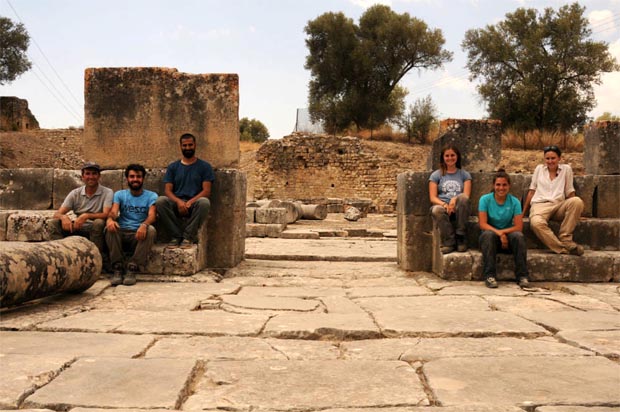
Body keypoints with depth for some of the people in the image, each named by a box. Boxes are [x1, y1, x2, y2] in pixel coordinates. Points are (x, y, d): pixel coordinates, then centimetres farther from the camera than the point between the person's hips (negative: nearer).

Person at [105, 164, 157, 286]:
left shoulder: (151, 196, 9)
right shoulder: (120, 195, 15)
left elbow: (152, 215, -9)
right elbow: (113, 212, -4)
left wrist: (144, 225, -34)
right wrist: (110, 219, -30)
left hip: (140, 235, -1)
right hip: (122, 233, 1)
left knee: (151, 230, -34)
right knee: (110, 228, -30)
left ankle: (132, 268, -31)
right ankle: (118, 268, -26)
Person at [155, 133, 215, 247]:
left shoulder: (205, 166, 8)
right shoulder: (173, 167, 14)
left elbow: (206, 191, -2)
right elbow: (168, 190, 5)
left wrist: (190, 202, -19)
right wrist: (178, 201, -18)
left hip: (195, 204, -2)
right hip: (177, 203, 2)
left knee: (204, 202, -36)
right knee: (160, 201, -29)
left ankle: (188, 236, -20)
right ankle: (177, 235, -18)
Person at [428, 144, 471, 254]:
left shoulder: (465, 175, 18)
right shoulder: (436, 175, 15)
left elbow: (466, 195, 3)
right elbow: (433, 198, 4)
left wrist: (455, 199, -20)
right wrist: (445, 205, -17)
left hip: (458, 210, 1)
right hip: (442, 205, -1)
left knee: (463, 198, -35)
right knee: (437, 210, -38)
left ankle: (460, 238, -25)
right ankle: (449, 242, -26)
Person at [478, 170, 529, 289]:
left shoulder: (514, 202, -2)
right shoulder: (485, 199, -5)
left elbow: (519, 227, -8)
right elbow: (482, 224, -13)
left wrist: (503, 232, -22)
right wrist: (499, 233, -27)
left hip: (508, 236, 1)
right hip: (490, 238, -1)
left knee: (519, 236, -30)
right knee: (488, 234, -34)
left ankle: (522, 276, -24)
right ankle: (489, 275, -33)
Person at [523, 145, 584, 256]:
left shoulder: (566, 169, 15)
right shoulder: (539, 169, 17)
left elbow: (570, 192, 14)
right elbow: (531, 191, 17)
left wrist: (575, 212, 2)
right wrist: (523, 212, 13)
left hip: (558, 205, 1)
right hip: (540, 205, -1)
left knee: (577, 201, -32)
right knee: (536, 223, -38)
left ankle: (565, 239, -27)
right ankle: (564, 248, -37)